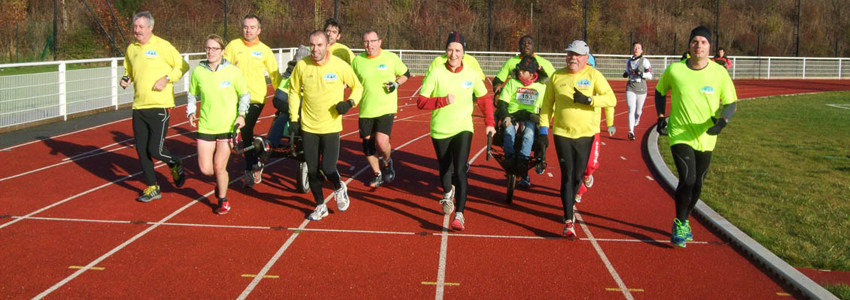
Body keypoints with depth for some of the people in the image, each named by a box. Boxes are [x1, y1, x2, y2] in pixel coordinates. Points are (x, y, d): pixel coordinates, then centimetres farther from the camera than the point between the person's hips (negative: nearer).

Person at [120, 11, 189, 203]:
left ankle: (175, 165, 23)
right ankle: (152, 188, 20)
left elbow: (183, 66, -1)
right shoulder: (131, 49, 10)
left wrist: (167, 79, -14)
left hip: (160, 106, -6)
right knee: (141, 150, 5)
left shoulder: (162, 46, -6)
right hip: (139, 107, 6)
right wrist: (126, 79, 2)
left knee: (155, 149, -10)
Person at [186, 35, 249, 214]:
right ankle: (220, 180, 36)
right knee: (205, 169, -1)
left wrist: (241, 114, -8)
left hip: (228, 127, -2)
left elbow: (244, 95, 5)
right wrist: (190, 112, 0)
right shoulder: (198, 71, 1)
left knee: (219, 167, -2)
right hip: (205, 127, 3)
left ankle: (223, 200, 22)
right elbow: (192, 95, 15)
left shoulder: (233, 71, -5)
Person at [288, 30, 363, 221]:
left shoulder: (340, 66, -8)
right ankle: (320, 206, 26)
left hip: (331, 125, -2)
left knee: (328, 168, -7)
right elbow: (294, 91, 11)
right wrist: (294, 118, 5)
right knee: (312, 170, 6)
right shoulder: (302, 66, -3)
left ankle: (339, 189, 28)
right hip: (307, 126, 2)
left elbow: (357, 86, 6)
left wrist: (350, 102, -13)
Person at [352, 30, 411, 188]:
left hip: (386, 108, -3)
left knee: (381, 142, -18)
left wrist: (396, 83, -8)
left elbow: (405, 74, 9)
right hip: (365, 110, 3)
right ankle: (378, 175, 32)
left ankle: (387, 162, 17)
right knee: (368, 145, 9)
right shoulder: (357, 60, 1)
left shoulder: (391, 58, -4)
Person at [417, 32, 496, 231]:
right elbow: (421, 102, -9)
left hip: (463, 129, 0)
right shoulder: (436, 74, -9)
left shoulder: (471, 74, -2)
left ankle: (459, 215, -12)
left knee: (460, 171, -16)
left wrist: (489, 123, 3)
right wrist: (443, 101, -22)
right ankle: (448, 194, 51)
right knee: (445, 169, 16)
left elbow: (485, 99, 11)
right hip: (440, 130, 1)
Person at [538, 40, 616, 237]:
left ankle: (570, 205, 39)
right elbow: (547, 104, 10)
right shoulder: (556, 76, 4)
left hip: (586, 133, 0)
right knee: (567, 176, -6)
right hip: (562, 133, 0)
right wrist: (543, 128, 3)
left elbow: (611, 99, -8)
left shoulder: (593, 75, -2)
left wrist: (588, 100, -22)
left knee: (578, 175, 10)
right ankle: (569, 221, -6)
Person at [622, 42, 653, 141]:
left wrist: (641, 74, -22)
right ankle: (631, 132, -18)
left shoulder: (645, 61, -3)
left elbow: (650, 75, -4)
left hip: (641, 89, -1)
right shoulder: (629, 61, 8)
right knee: (631, 109, -14)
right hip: (630, 88, 1)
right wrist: (626, 74, 5)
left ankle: (636, 120, 48)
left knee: (638, 110, 10)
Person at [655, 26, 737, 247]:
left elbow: (731, 102, 2)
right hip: (680, 135, -2)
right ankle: (680, 224, 3)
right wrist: (661, 117, 2)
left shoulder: (719, 73, -5)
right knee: (687, 179, -17)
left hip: (706, 137, 3)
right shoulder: (674, 70, -7)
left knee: (697, 184, 11)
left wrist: (722, 121, -17)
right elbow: (660, 91, 12)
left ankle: (684, 221, 35)